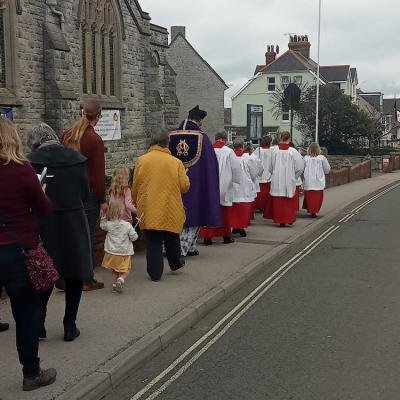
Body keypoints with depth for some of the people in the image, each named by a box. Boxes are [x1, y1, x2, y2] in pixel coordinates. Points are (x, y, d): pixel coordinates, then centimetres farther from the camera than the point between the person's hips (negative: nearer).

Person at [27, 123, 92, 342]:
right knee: (75, 275, 13)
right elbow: (85, 193, 2)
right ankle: (70, 327, 18)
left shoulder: (31, 161, -8)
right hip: (74, 223, 1)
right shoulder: (76, 158, -1)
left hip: (44, 225, -1)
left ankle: (38, 324, 17)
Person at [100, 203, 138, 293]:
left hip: (112, 252, 3)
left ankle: (114, 285, 17)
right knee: (126, 270, 9)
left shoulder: (109, 224, -6)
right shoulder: (127, 225, -13)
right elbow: (134, 237, -9)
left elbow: (102, 225, 17)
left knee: (114, 270, 20)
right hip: (124, 252, -3)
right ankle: (121, 279, -17)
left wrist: (103, 218, 28)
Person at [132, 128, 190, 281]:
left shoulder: (141, 160, -4)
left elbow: (135, 187, 2)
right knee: (172, 239, 21)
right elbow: (185, 186, -4)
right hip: (171, 210, 0)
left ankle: (155, 273, 10)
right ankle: (176, 263, 38)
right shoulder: (176, 162, -6)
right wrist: (179, 181, 18)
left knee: (153, 243, 7)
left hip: (148, 211, 0)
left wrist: (136, 203, 18)